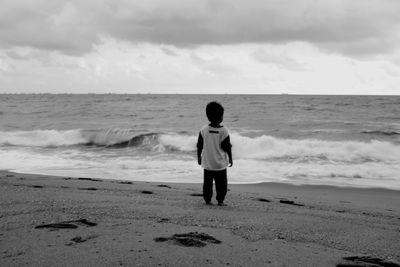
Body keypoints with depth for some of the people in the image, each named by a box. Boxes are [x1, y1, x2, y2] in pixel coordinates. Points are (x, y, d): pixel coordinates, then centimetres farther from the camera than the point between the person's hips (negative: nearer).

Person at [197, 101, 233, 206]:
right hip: (220, 163, -2)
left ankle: (207, 200, 12)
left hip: (207, 163, 2)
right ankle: (220, 200, 9)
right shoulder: (224, 131, -13)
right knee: (221, 183, 9)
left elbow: (199, 146, 0)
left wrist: (199, 157, 14)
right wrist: (230, 159, 6)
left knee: (207, 182, 11)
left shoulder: (203, 129, -6)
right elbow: (227, 147, -7)